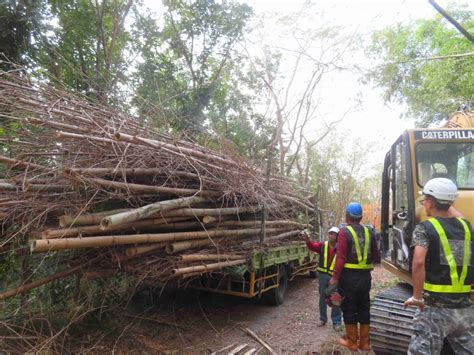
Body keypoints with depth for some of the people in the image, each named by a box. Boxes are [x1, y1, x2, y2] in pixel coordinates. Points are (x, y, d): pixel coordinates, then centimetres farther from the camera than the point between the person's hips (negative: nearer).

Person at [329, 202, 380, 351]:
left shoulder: (344, 232, -12)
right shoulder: (369, 232, 4)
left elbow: (341, 258, -17)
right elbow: (377, 257, 7)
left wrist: (335, 277, -11)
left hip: (349, 277, -5)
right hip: (365, 276, 5)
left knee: (349, 309, 8)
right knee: (364, 308, 16)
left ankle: (352, 342, 17)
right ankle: (364, 342, 24)